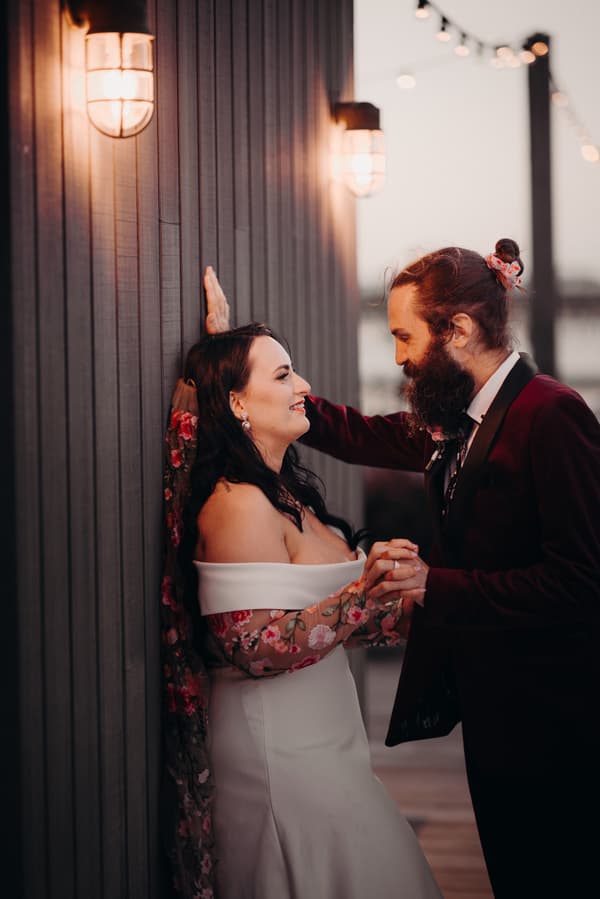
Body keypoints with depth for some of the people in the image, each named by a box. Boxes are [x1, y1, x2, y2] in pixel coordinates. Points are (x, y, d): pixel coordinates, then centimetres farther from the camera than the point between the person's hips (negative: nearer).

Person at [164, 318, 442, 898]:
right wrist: (364, 593, -26)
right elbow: (257, 646, -25)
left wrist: (403, 608, 10)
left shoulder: (284, 492, 11)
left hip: (315, 742, 9)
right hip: (282, 756, -9)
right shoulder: (239, 504, -19)